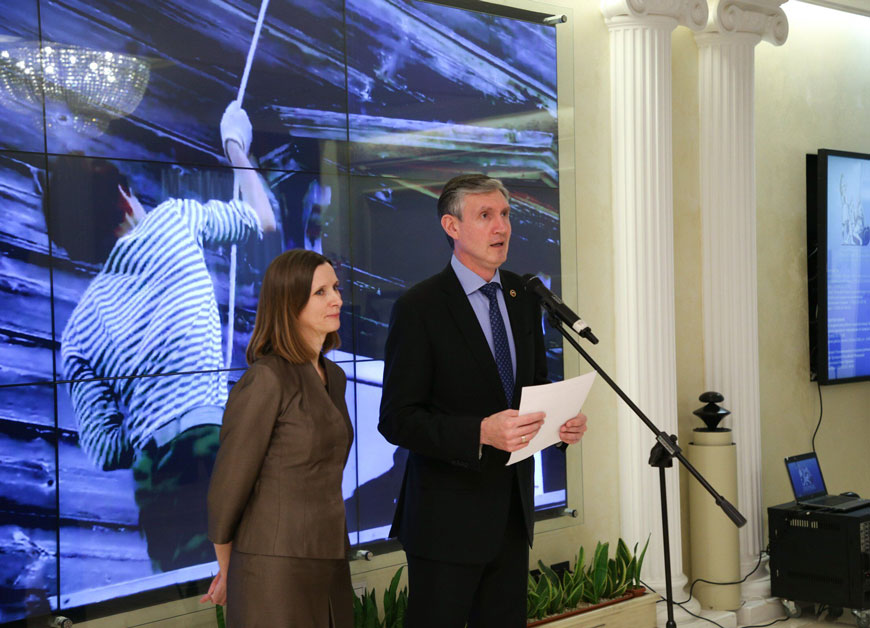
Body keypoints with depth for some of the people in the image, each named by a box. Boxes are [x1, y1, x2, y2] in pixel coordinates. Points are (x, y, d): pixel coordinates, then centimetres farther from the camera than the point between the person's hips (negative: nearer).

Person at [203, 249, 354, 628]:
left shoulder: (333, 377, 10)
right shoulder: (267, 379, -14)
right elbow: (227, 488, -10)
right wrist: (227, 573, 3)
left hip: (329, 562, 7)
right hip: (277, 568, -7)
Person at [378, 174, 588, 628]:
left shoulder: (523, 298, 8)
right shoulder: (419, 307, -12)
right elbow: (397, 419, -15)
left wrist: (562, 420, -4)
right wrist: (481, 432, -28)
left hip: (513, 508, 6)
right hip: (448, 517, -6)